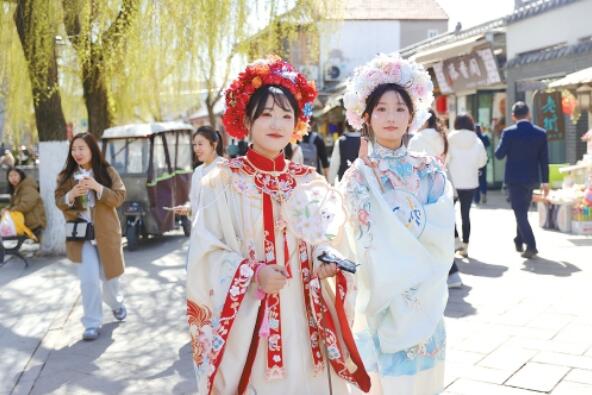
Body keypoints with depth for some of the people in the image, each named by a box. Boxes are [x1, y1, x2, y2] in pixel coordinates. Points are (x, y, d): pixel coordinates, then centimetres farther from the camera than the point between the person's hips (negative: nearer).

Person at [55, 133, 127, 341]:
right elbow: (59, 202, 1)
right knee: (89, 279, -9)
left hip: (105, 232, 0)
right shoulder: (66, 175, 1)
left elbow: (119, 197, -9)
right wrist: (71, 195, -20)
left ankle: (117, 304, 45)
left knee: (109, 274, 14)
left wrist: (98, 188, -24)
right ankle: (92, 323, 1)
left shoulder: (107, 171, -3)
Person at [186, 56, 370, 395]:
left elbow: (327, 241, 10)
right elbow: (205, 256, -7)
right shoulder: (222, 183, -5)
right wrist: (253, 273, -20)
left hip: (304, 321, 3)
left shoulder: (312, 183, 6)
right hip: (247, 325, -3)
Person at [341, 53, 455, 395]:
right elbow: (370, 241, -14)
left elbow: (444, 231, -8)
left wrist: (397, 215, -15)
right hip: (382, 304, -3)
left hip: (426, 301, 3)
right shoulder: (358, 176, -7)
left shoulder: (430, 171, 3)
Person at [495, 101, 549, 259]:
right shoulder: (541, 133, 0)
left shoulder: (509, 132, -11)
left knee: (520, 213, -1)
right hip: (531, 178, 4)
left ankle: (531, 245, -11)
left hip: (515, 178, -4)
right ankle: (519, 241, 32)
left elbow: (499, 154, -7)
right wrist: (545, 181, 6)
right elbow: (544, 159, 1)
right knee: (523, 211, 20)